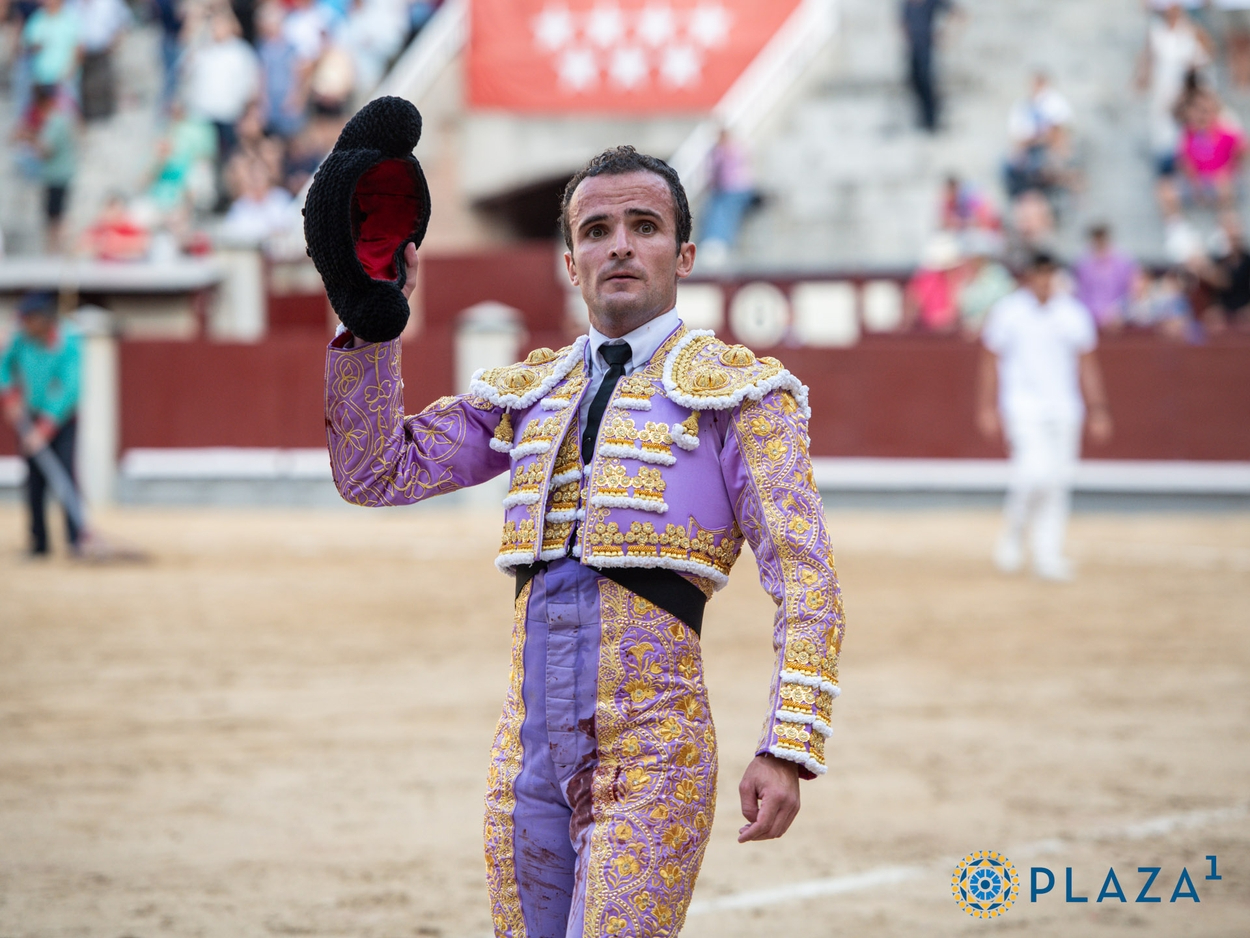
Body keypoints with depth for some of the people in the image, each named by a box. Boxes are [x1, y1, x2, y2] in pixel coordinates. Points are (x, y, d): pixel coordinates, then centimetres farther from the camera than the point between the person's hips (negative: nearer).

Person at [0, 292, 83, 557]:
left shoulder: (68, 344, -20)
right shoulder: (23, 340, -6)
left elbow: (68, 390, -26)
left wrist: (44, 430, -30)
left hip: (61, 418, -4)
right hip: (32, 417, 4)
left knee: (65, 473, -16)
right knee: (35, 480, 0)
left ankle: (75, 539, -16)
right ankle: (39, 543, 3)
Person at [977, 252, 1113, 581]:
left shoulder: (1073, 314, 7)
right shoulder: (1008, 312, 0)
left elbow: (1087, 365, 11)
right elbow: (991, 362, 4)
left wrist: (1098, 412, 7)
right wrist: (988, 408, 0)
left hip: (1065, 409, 3)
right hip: (1023, 407, -3)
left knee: (1058, 483, 2)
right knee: (1034, 473, -19)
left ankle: (1049, 556, 8)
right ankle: (1013, 535, 5)